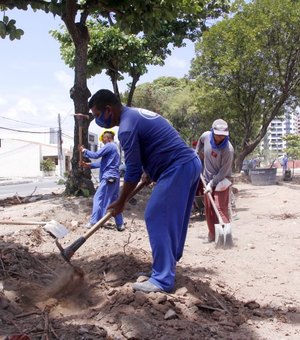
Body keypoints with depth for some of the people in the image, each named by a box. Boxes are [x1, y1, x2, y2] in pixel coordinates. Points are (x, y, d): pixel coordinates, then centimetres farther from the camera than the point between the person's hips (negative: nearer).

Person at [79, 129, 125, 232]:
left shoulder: (109, 146, -8)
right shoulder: (114, 148, 23)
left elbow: (96, 155, -14)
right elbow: (103, 162, 21)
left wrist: (84, 151, 1)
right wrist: (89, 165, 15)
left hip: (108, 177, -10)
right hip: (114, 177, 10)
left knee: (98, 199, -4)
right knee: (114, 201, 11)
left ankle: (94, 222, -1)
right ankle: (120, 224, 10)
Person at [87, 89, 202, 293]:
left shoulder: (127, 127, -14)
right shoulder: (135, 113, 17)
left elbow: (133, 171, -12)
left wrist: (121, 202, 0)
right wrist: (149, 173, 20)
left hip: (178, 168, -10)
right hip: (190, 163, 10)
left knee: (156, 219, -8)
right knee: (173, 220, 16)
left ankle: (163, 280, -4)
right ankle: (168, 266, 26)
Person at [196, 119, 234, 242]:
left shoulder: (228, 149, -27)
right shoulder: (206, 136, -12)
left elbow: (224, 171, -22)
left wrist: (212, 184, -22)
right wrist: (198, 153, 21)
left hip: (221, 180, -6)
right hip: (208, 179, 6)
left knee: (221, 208, -13)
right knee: (208, 208, 10)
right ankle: (212, 235, 21)